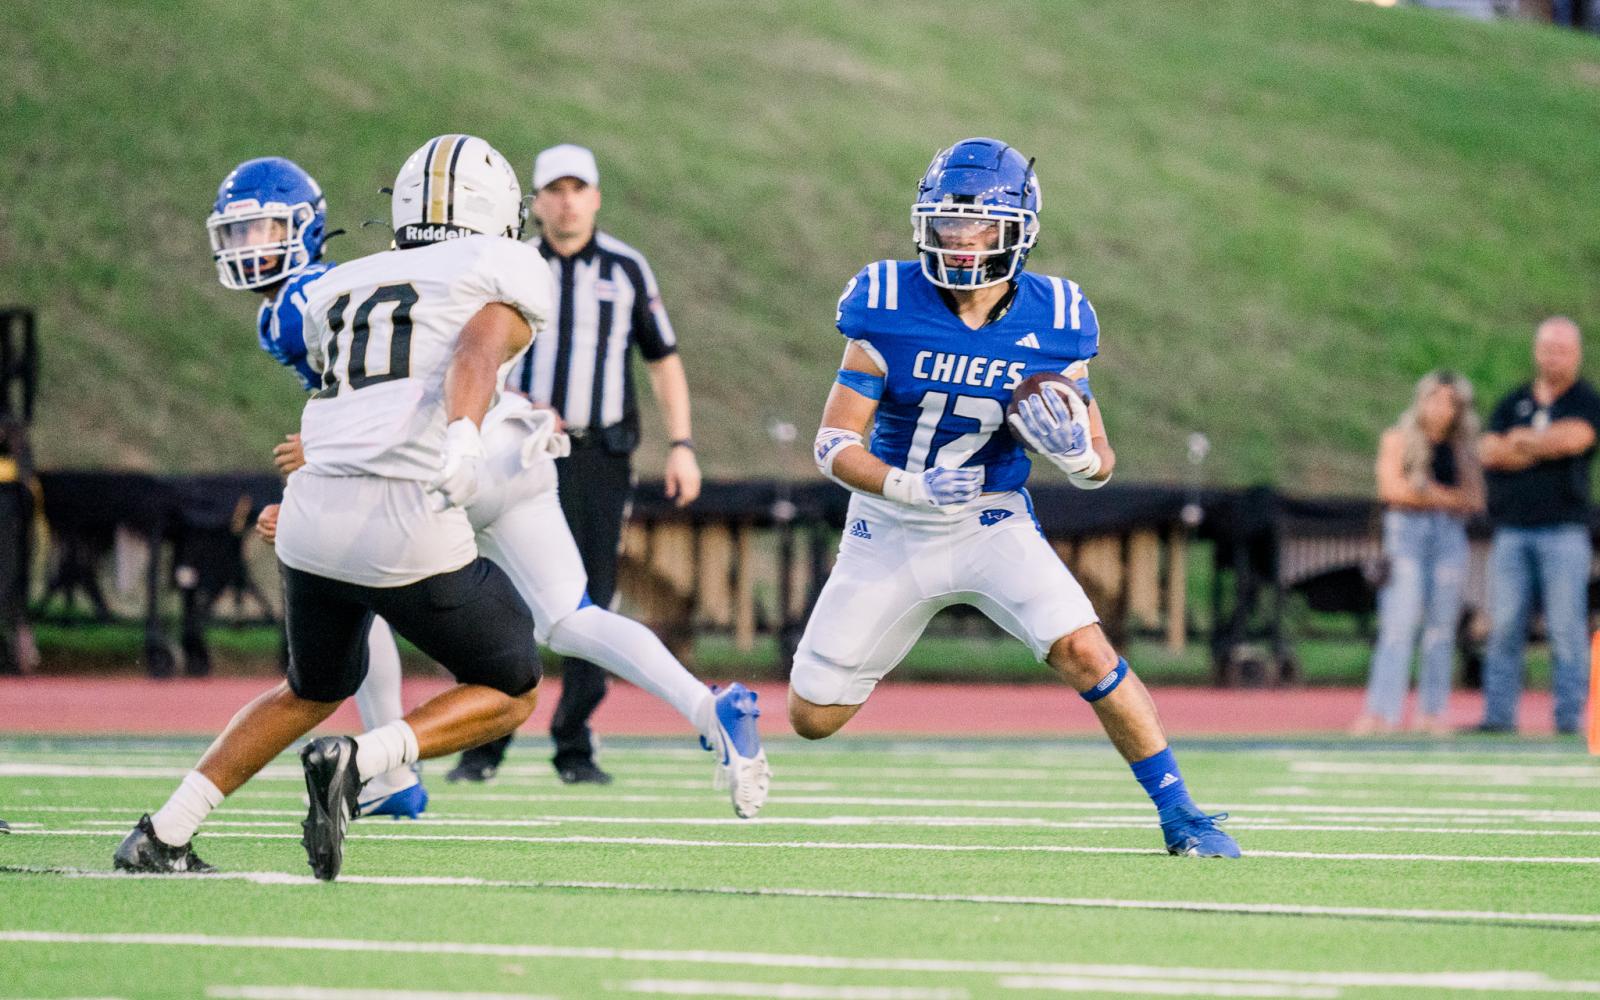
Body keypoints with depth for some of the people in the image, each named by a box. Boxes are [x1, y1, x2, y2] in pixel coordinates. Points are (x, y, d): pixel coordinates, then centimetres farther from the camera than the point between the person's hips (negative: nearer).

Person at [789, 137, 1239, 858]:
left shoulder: (1053, 325, -10)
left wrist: (1077, 453, -23)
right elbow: (835, 446, -14)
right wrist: (910, 487, -31)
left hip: (993, 524, 0)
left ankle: (1179, 814, -12)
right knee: (814, 720, 5)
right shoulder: (889, 309, -15)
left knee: (1083, 650, -24)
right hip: (891, 528, 0)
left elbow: (1098, 466, 1)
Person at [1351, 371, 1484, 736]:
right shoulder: (1398, 439, 6)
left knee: (1442, 627, 1)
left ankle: (1432, 711, 5)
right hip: (1406, 531, -3)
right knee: (1399, 624, -12)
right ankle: (1381, 712, -15)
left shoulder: (1461, 448, 15)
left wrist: (1427, 493, -5)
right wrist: (1448, 497, -3)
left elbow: (1474, 499, 9)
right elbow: (1392, 487, -5)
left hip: (1450, 534, 3)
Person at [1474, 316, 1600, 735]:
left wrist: (1522, 441, 0)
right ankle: (1499, 714, 1)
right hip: (1511, 531, 3)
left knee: (1566, 628, -6)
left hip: (1563, 531, -3)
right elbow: (1489, 452, 3)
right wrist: (1548, 446, -6)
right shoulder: (1513, 402, 17)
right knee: (1504, 626, -1)